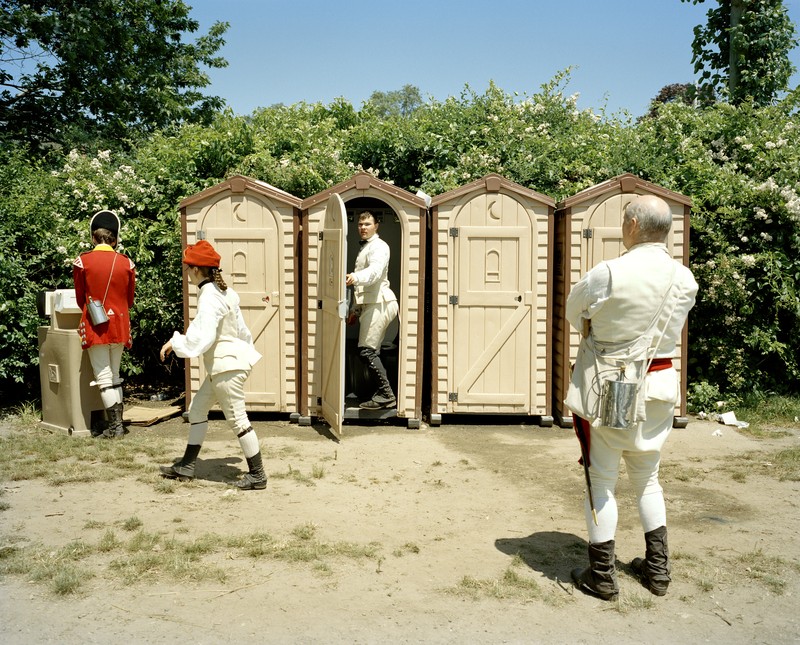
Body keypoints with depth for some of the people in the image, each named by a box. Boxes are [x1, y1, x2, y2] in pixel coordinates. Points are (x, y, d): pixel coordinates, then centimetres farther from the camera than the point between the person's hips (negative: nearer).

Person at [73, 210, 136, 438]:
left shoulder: (82, 261, -6)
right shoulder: (127, 263, 0)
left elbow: (80, 299, 4)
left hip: (95, 325, -3)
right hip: (119, 325, 3)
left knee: (103, 377, 1)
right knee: (114, 375, 14)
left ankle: (115, 426, -1)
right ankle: (117, 423, 16)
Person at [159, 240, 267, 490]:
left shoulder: (209, 298, -20)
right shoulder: (223, 291, 9)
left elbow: (201, 338, -26)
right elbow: (240, 328, 17)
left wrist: (175, 342, -13)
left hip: (227, 366, -10)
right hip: (222, 366, 10)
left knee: (237, 419, -2)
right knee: (197, 409, 18)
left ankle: (257, 474, 9)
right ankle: (186, 466, 27)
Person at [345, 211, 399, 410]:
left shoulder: (378, 246, -6)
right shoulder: (364, 247, 25)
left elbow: (375, 270, -28)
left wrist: (356, 277, -47)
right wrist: (357, 309, 27)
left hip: (379, 303, -10)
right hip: (370, 304, 10)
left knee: (366, 350, -14)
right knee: (371, 351, 9)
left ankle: (386, 395, -10)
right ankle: (383, 393, 14)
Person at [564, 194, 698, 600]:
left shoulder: (609, 274, -18)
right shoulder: (685, 280, -2)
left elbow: (574, 315, -3)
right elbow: (674, 326, 10)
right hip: (659, 386, 5)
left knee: (601, 481, 7)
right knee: (647, 478, 21)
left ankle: (602, 576, 16)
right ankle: (657, 568, 30)